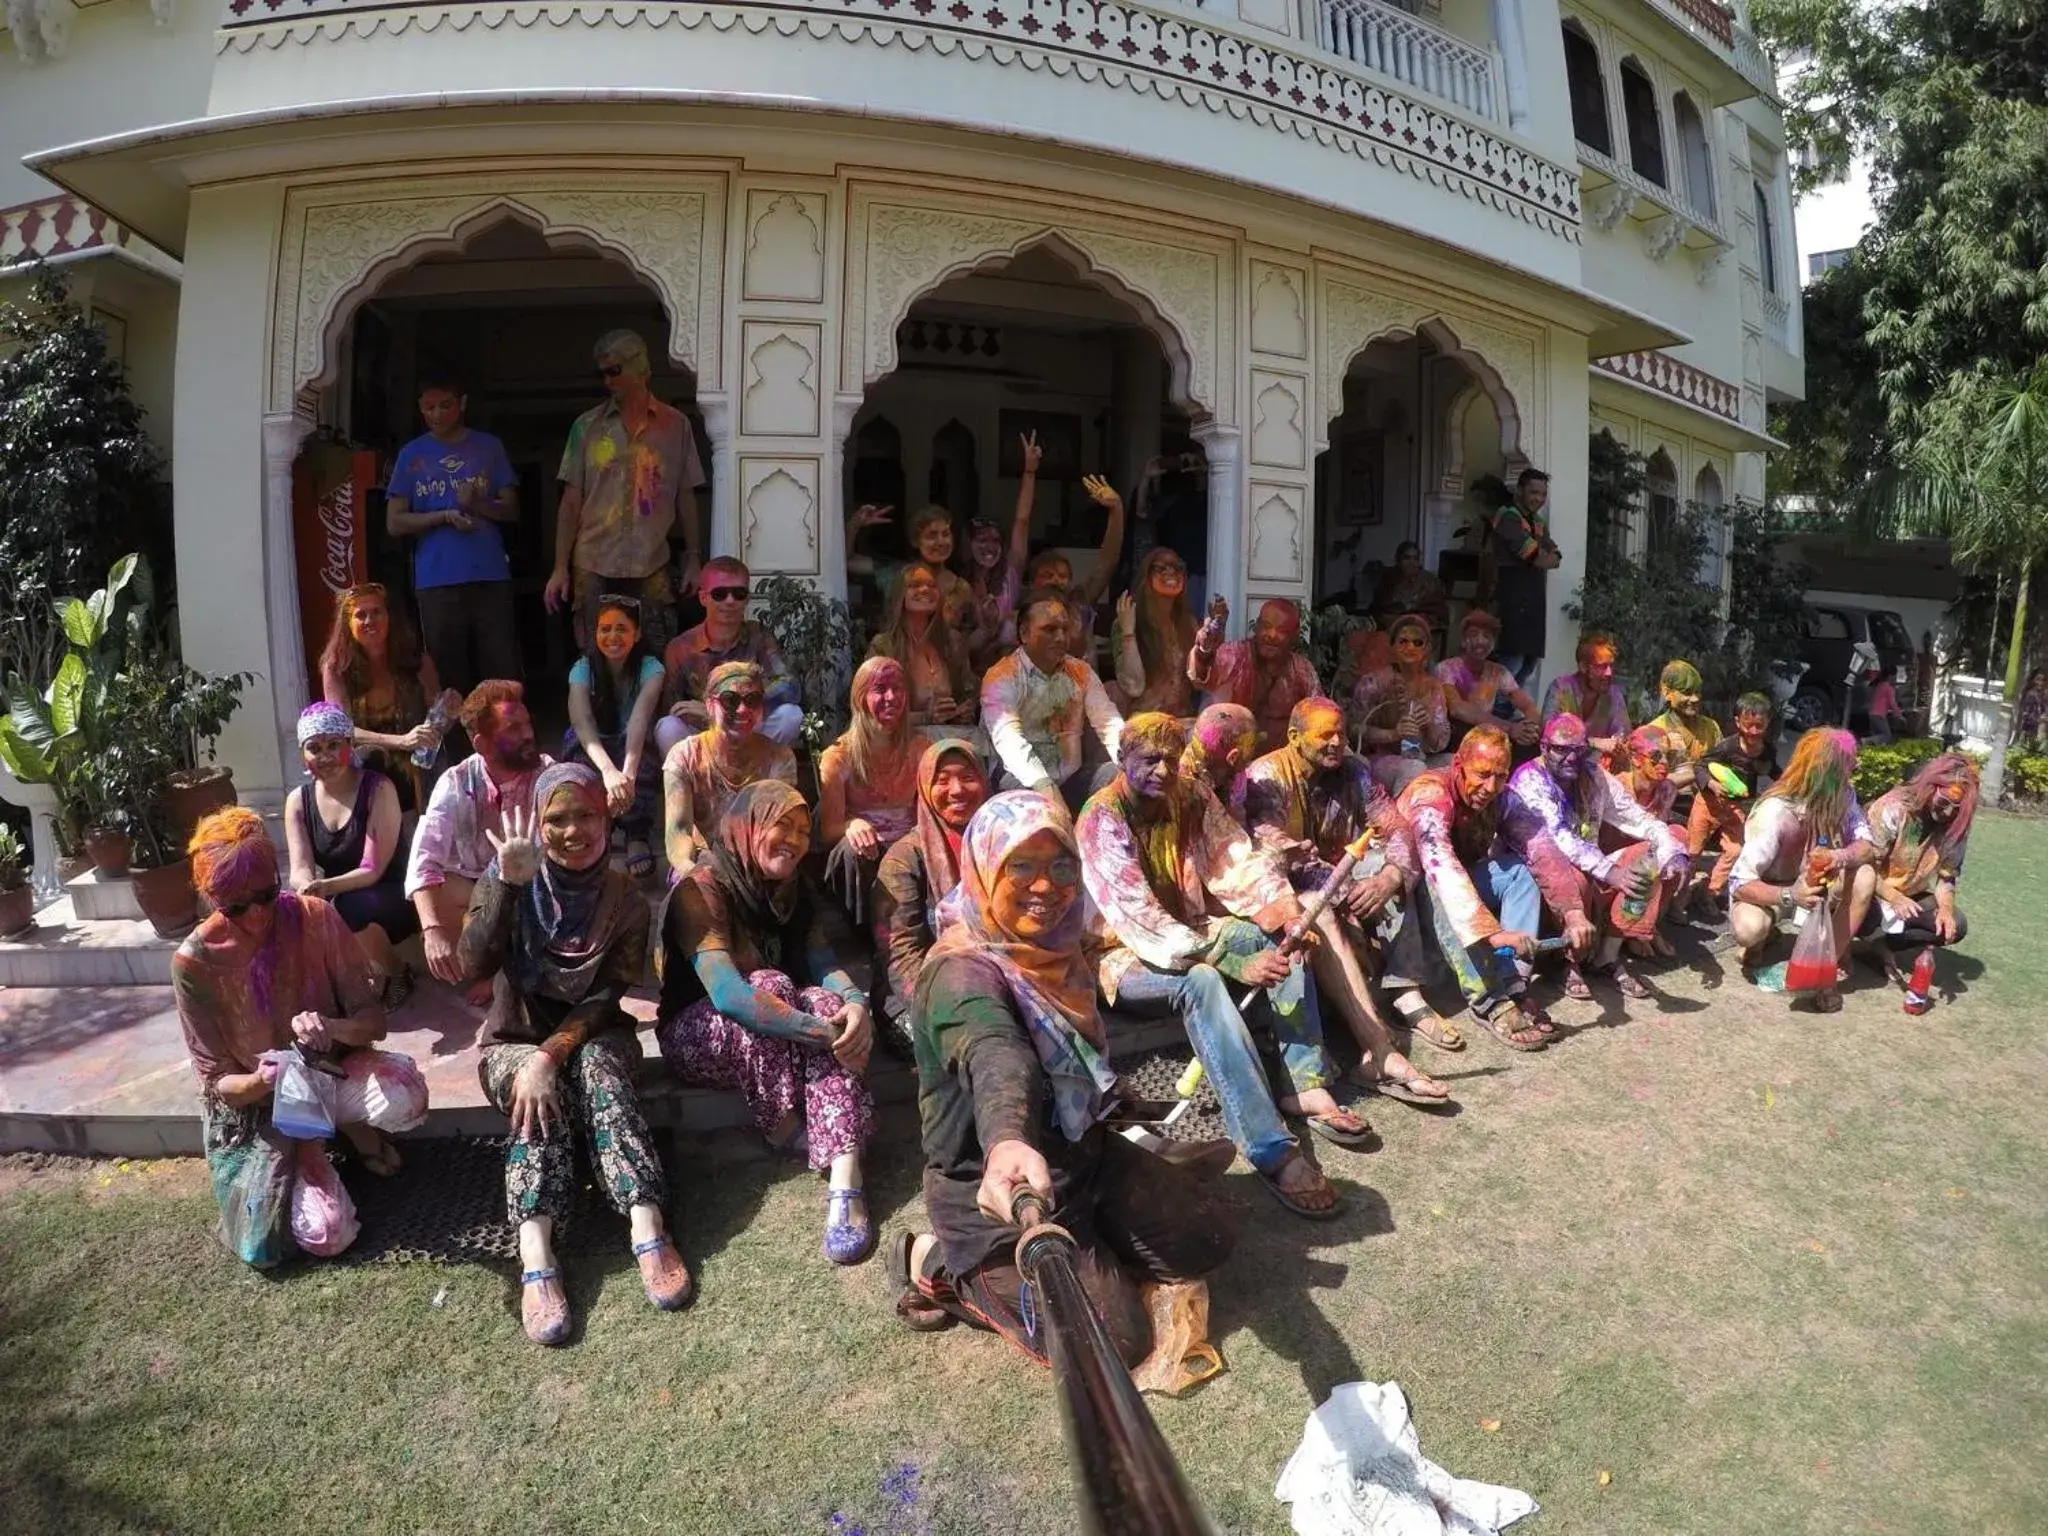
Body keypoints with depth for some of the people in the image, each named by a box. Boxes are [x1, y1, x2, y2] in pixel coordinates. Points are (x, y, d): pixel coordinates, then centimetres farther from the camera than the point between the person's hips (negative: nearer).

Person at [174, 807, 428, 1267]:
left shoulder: (315, 918, -14)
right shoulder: (195, 961, -17)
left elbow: (373, 1019, -12)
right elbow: (217, 1083, -10)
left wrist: (334, 1028, -36)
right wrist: (260, 1081, -34)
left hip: (331, 1070, 1)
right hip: (253, 1103, -1)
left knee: (406, 1096, -34)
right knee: (325, 1236, -19)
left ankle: (358, 1132, 3)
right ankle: (306, 1150, 13)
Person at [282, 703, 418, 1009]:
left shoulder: (378, 789, -16)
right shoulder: (298, 800, -1)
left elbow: (373, 869, -22)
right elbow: (300, 870, -11)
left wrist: (327, 887, -41)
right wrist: (310, 889, -36)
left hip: (391, 898, -4)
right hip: (334, 904, 4)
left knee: (351, 909, -36)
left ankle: (397, 974, -6)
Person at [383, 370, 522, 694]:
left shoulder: (489, 447, 11)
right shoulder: (411, 454, 10)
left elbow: (512, 510, 8)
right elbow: (395, 524, 6)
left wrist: (476, 504, -12)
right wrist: (444, 516, -9)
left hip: (491, 576, 0)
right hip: (436, 581, 0)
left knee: (504, 676, -4)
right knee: (448, 679, 1)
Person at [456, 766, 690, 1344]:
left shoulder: (624, 900, -5)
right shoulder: (507, 882, -5)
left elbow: (606, 997, -13)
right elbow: (475, 966, -22)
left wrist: (552, 1054, -28)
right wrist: (508, 882, -32)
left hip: (593, 1037, 0)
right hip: (516, 1039, 0)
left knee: (597, 1068, -33)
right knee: (540, 1092, -32)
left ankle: (648, 1231, -45)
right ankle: (535, 1257, -47)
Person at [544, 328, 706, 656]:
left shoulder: (675, 425, 6)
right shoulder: (587, 426, 6)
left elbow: (686, 497, 10)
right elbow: (571, 502, 6)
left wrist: (693, 558, 5)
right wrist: (560, 568, 1)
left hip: (651, 568, 0)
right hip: (594, 568, 1)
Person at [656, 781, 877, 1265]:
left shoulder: (796, 891, 5)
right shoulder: (701, 888, -18)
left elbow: (827, 964, -10)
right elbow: (725, 990, -32)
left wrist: (855, 1004, -33)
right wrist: (822, 1031, -38)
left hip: (765, 1038, 5)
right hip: (700, 1035, -5)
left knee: (827, 1003, -29)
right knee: (771, 985, -34)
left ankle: (844, 1183, -43)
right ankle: (796, 1140, -20)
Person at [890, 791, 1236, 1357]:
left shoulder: (1054, 948, -2)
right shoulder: (962, 973, -28)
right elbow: (995, 1057, -52)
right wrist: (1008, 1142, -69)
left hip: (1080, 1152, 8)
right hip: (998, 1187, -8)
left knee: (1206, 1239, 8)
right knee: (1115, 1339, -8)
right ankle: (944, 1267, 5)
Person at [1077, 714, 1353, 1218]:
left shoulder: (1193, 799, 1)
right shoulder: (1101, 820, -19)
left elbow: (1241, 861, -7)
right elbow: (1140, 918, -28)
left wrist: (1287, 908, -30)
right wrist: (1234, 963, -36)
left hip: (1192, 935, 7)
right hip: (1130, 956, -7)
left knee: (1279, 934, -15)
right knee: (1201, 980, -35)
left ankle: (1307, 1084, -24)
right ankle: (1271, 1150, -43)